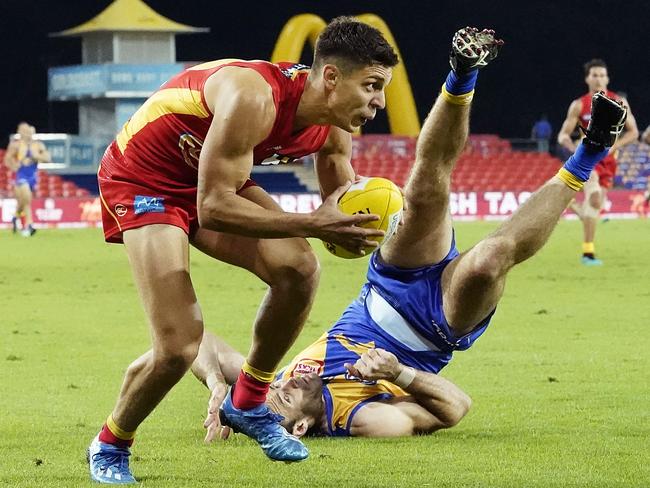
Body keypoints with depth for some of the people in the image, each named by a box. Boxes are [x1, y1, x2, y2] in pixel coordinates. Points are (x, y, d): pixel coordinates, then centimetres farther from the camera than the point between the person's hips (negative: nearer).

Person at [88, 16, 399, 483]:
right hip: (142, 178, -7)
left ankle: (249, 404, 8)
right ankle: (110, 446, 11)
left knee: (299, 268, -15)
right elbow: (212, 209, -35)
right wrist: (313, 224, -38)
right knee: (179, 345, -18)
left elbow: (341, 197, 4)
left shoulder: (333, 125, -11)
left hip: (216, 178, 7)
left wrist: (351, 229, -22)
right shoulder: (255, 99, -37)